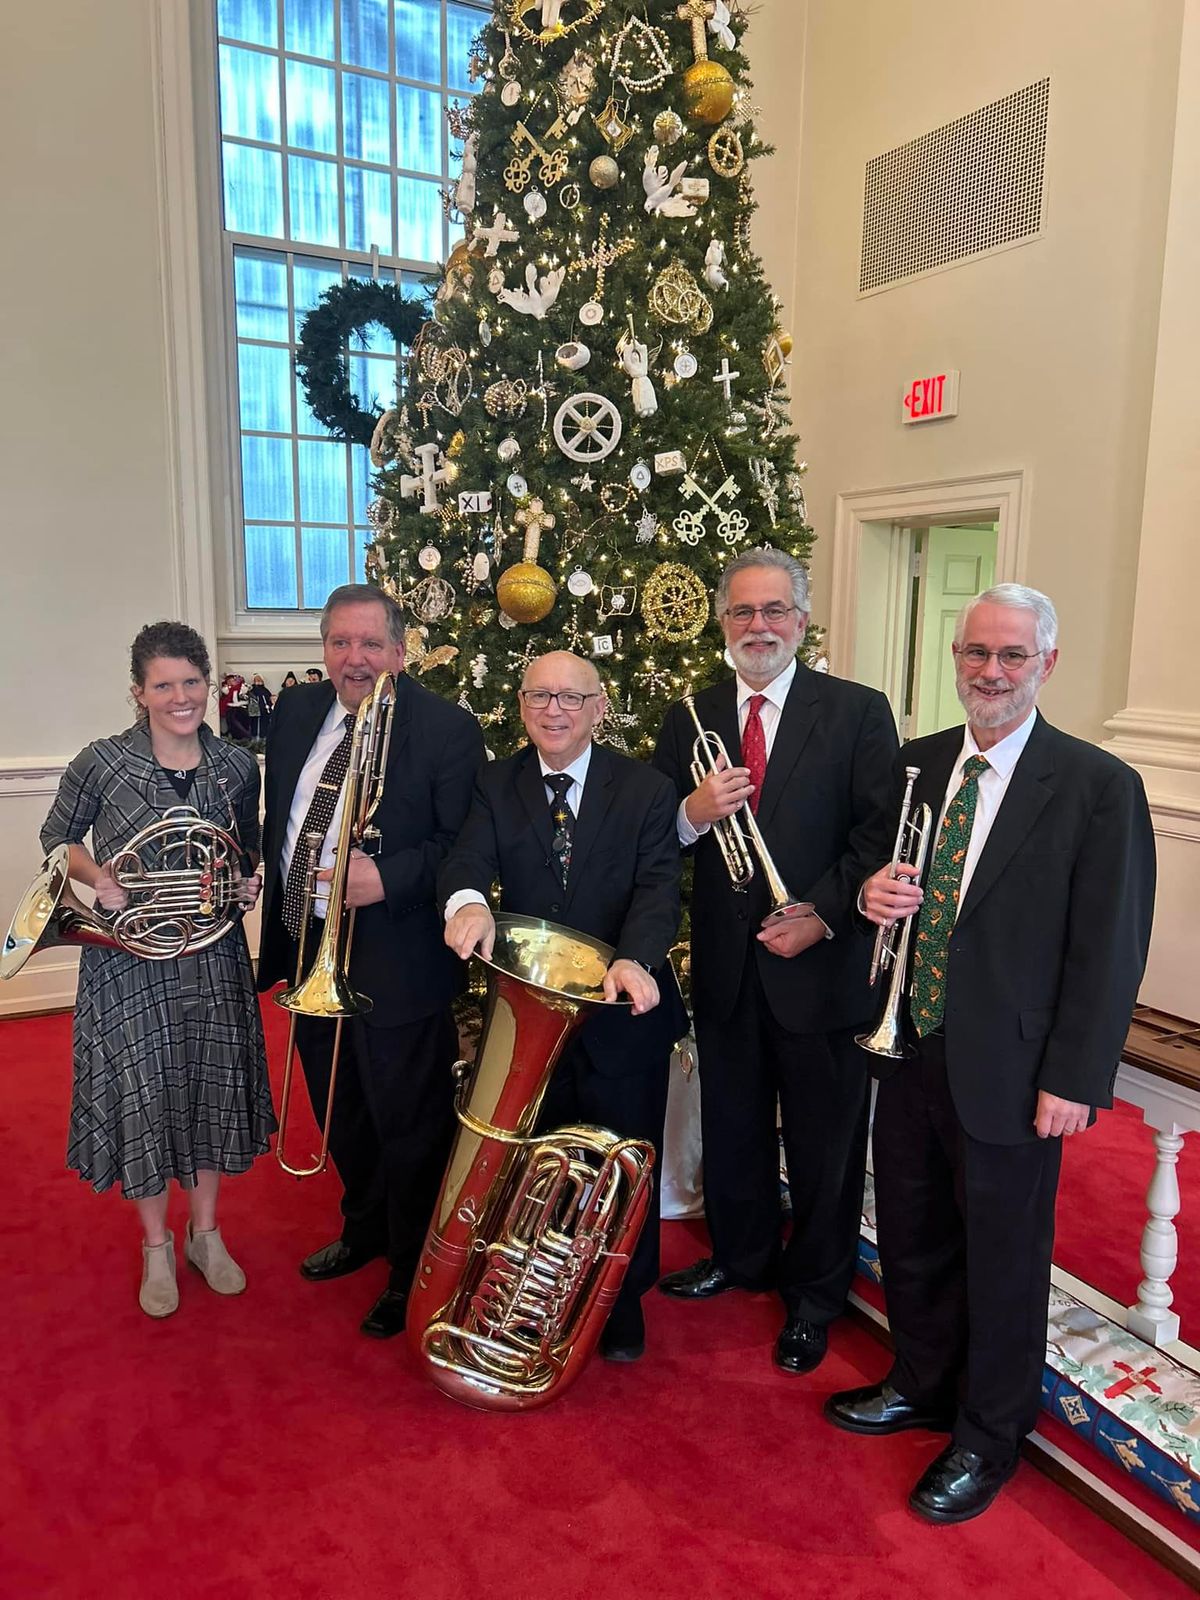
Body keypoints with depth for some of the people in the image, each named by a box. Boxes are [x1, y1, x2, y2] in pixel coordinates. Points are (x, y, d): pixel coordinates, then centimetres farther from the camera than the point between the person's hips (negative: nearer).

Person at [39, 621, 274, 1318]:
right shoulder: (101, 763, -10)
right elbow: (58, 838, 3)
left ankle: (206, 1231, 35)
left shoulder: (238, 765, -2)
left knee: (213, 1090, 13)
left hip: (213, 957, 3)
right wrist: (97, 878, -14)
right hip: (129, 960, -2)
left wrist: (250, 879, -7)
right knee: (143, 1095, 8)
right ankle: (157, 1245, 30)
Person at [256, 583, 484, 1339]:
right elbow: (278, 819, 15)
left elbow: (464, 843, -15)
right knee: (340, 1114, 24)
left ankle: (413, 1273, 28)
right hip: (307, 946, 7)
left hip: (396, 961, -7)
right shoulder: (296, 710, 6)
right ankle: (364, 1231, 48)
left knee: (409, 1127, 7)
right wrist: (278, 920, 8)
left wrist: (388, 879, -28)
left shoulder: (447, 729, -14)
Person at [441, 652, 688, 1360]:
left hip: (624, 1009, -1)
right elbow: (469, 859, -15)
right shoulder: (497, 785, 0)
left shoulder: (647, 789, -6)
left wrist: (635, 960, -37)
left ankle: (623, 1303, 39)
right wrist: (467, 902, -39)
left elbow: (660, 888, -17)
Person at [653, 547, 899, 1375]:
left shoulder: (858, 711, -6)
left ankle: (814, 1296, 32)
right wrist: (693, 813, -17)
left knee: (824, 1140, 12)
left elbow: (881, 834, -9)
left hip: (823, 963, -3)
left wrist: (821, 916, -18)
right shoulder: (689, 717, 5)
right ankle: (740, 1255, 43)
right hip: (726, 965, 4)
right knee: (733, 1126, 20)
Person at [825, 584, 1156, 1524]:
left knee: (1003, 1259, 13)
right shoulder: (918, 764, 4)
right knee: (912, 1236, 21)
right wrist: (874, 893, -9)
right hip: (910, 1050, 5)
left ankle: (988, 1438, 36)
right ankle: (922, 1385, 46)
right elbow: (880, 867, 15)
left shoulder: (1099, 786, -11)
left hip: (1009, 1071, -5)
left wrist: (1073, 1080, -13)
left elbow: (1110, 949, -11)